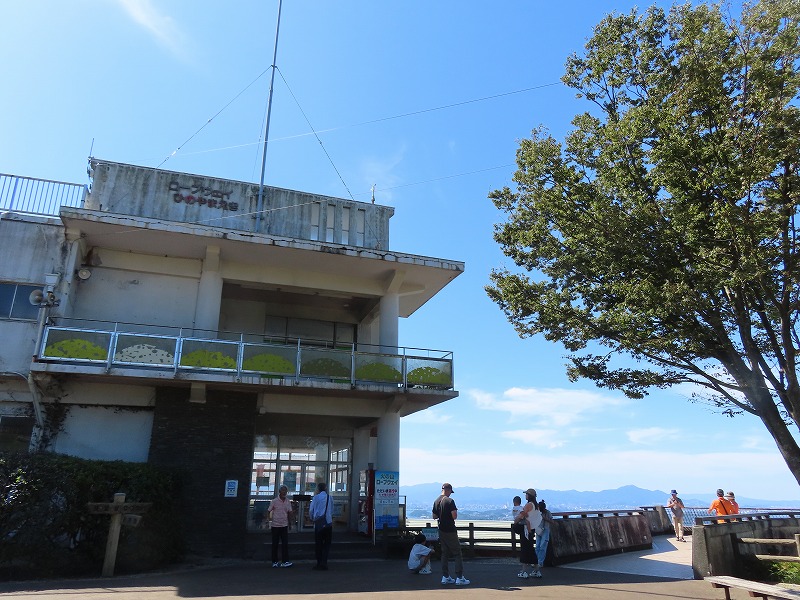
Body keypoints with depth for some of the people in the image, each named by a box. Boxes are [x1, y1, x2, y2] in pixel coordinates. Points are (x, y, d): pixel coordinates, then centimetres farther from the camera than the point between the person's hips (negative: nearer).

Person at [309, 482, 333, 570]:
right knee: (327, 543, 8)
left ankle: (319, 563, 10)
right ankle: (324, 563, 2)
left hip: (318, 523, -1)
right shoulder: (329, 497, 4)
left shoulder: (316, 497, -1)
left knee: (318, 543, 8)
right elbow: (332, 511, 11)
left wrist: (312, 518, 20)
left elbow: (311, 510, 2)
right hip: (328, 523, 1)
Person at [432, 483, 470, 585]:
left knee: (445, 553, 13)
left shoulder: (436, 501, 4)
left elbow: (434, 516, 11)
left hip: (441, 530, 7)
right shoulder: (450, 501, -17)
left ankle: (445, 577, 14)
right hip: (450, 531, -7)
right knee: (457, 553, 1)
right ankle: (459, 578, 1)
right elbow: (455, 516, -20)